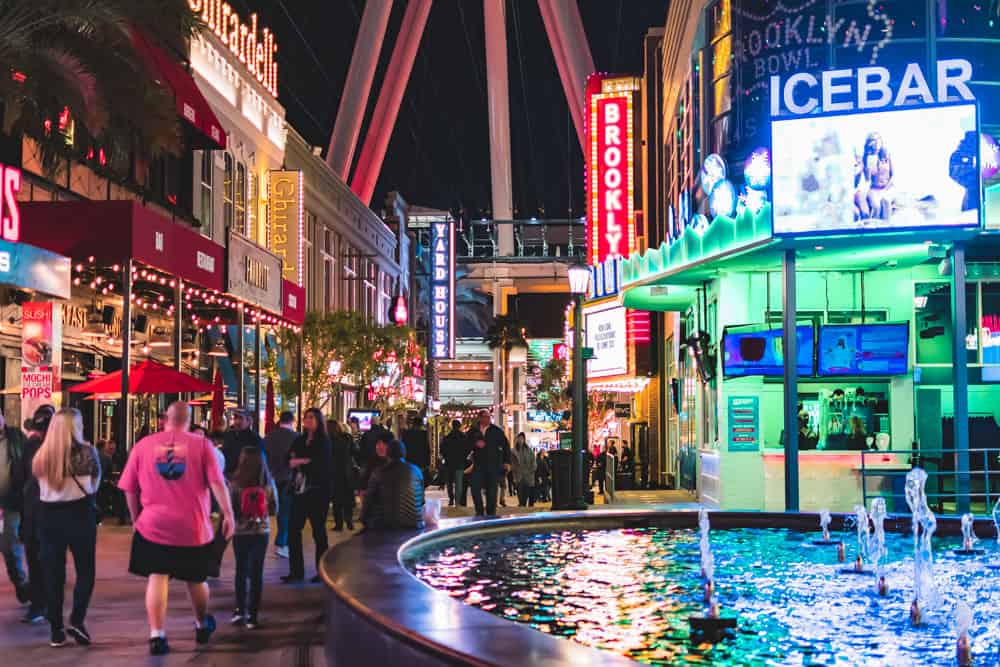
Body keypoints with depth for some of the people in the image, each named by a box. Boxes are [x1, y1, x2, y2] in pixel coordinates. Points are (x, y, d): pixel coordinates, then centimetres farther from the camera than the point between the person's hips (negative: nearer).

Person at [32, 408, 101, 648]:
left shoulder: (41, 455, 0)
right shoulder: (85, 451, -9)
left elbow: (40, 485, 6)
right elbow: (93, 485, -4)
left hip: (49, 515, 3)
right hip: (79, 514, -3)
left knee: (53, 573, 9)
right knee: (85, 570, 9)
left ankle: (56, 630, 12)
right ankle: (76, 620, -5)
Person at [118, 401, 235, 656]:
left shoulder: (144, 445, 3)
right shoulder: (201, 444, -3)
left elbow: (129, 489, 6)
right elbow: (217, 482, -11)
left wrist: (136, 518, 16)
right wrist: (228, 513, -7)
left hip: (154, 525, 0)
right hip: (193, 526, 0)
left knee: (157, 578, 1)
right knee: (196, 579, 16)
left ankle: (157, 635, -11)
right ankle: (202, 626, 35)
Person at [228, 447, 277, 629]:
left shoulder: (234, 484, -14)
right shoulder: (268, 484, -8)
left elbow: (229, 510, -12)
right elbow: (274, 509, 3)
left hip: (240, 532, -1)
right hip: (261, 532, 1)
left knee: (241, 571, 17)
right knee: (256, 572, 7)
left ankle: (240, 610, 20)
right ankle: (252, 614, 6)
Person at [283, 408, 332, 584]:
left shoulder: (323, 442, -4)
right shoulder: (299, 440, 12)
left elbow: (320, 465, -14)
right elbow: (289, 461, 3)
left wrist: (299, 461, -6)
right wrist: (306, 461, -15)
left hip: (317, 492, -5)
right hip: (299, 490, 5)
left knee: (318, 531, 3)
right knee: (293, 529, 1)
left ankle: (322, 572, 12)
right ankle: (296, 571, 8)